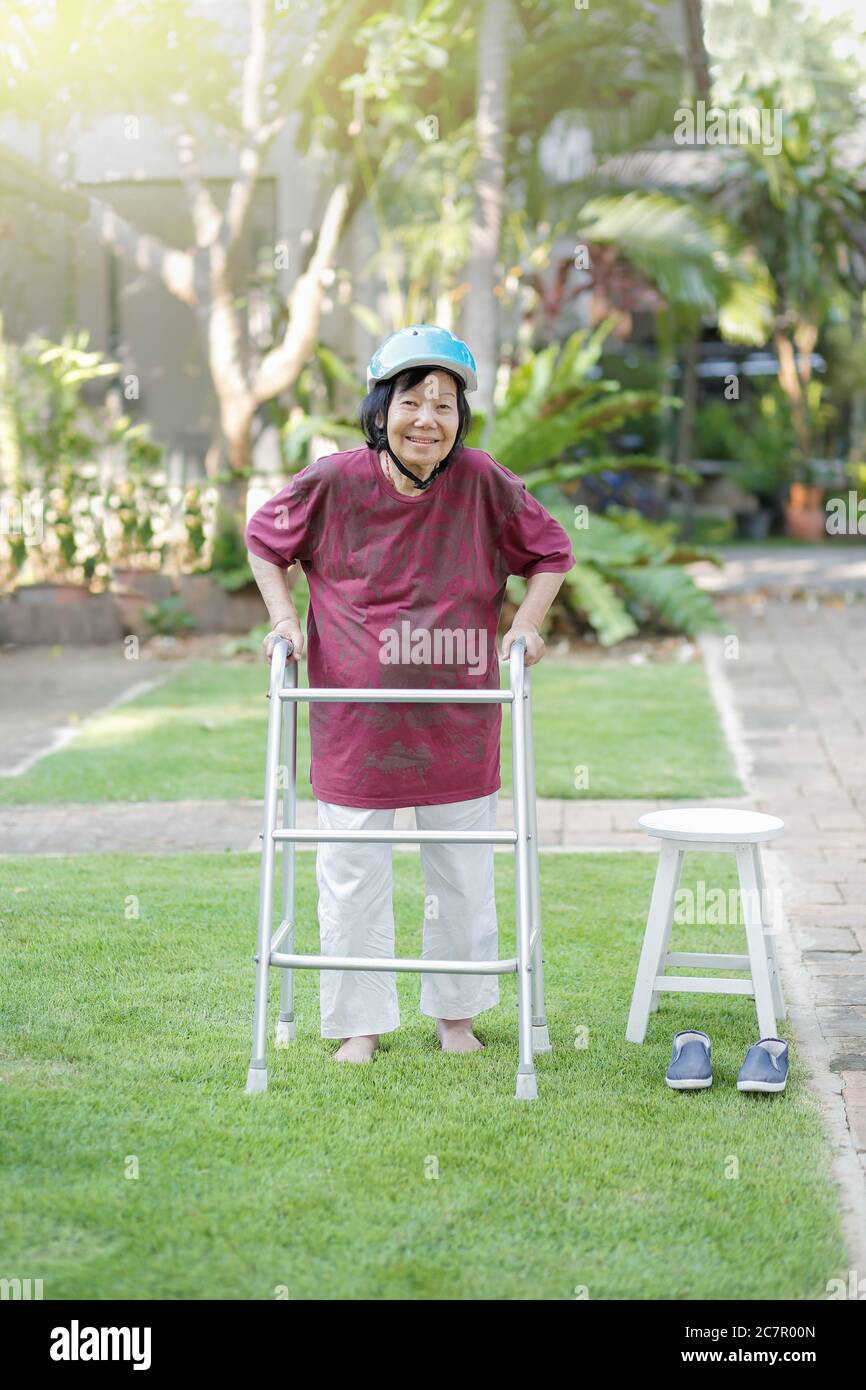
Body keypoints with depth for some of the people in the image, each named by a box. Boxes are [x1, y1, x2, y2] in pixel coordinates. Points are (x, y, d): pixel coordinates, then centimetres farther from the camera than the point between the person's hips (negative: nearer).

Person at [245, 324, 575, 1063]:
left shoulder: (485, 484, -10)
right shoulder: (332, 482, -11)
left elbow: (551, 551, 6)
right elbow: (264, 539, 8)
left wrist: (526, 626, -6)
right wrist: (284, 617, -3)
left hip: (458, 720, 1)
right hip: (355, 718, -1)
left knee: (464, 872, 12)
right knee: (353, 873, 7)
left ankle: (457, 1013, 32)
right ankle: (360, 1022, 24)